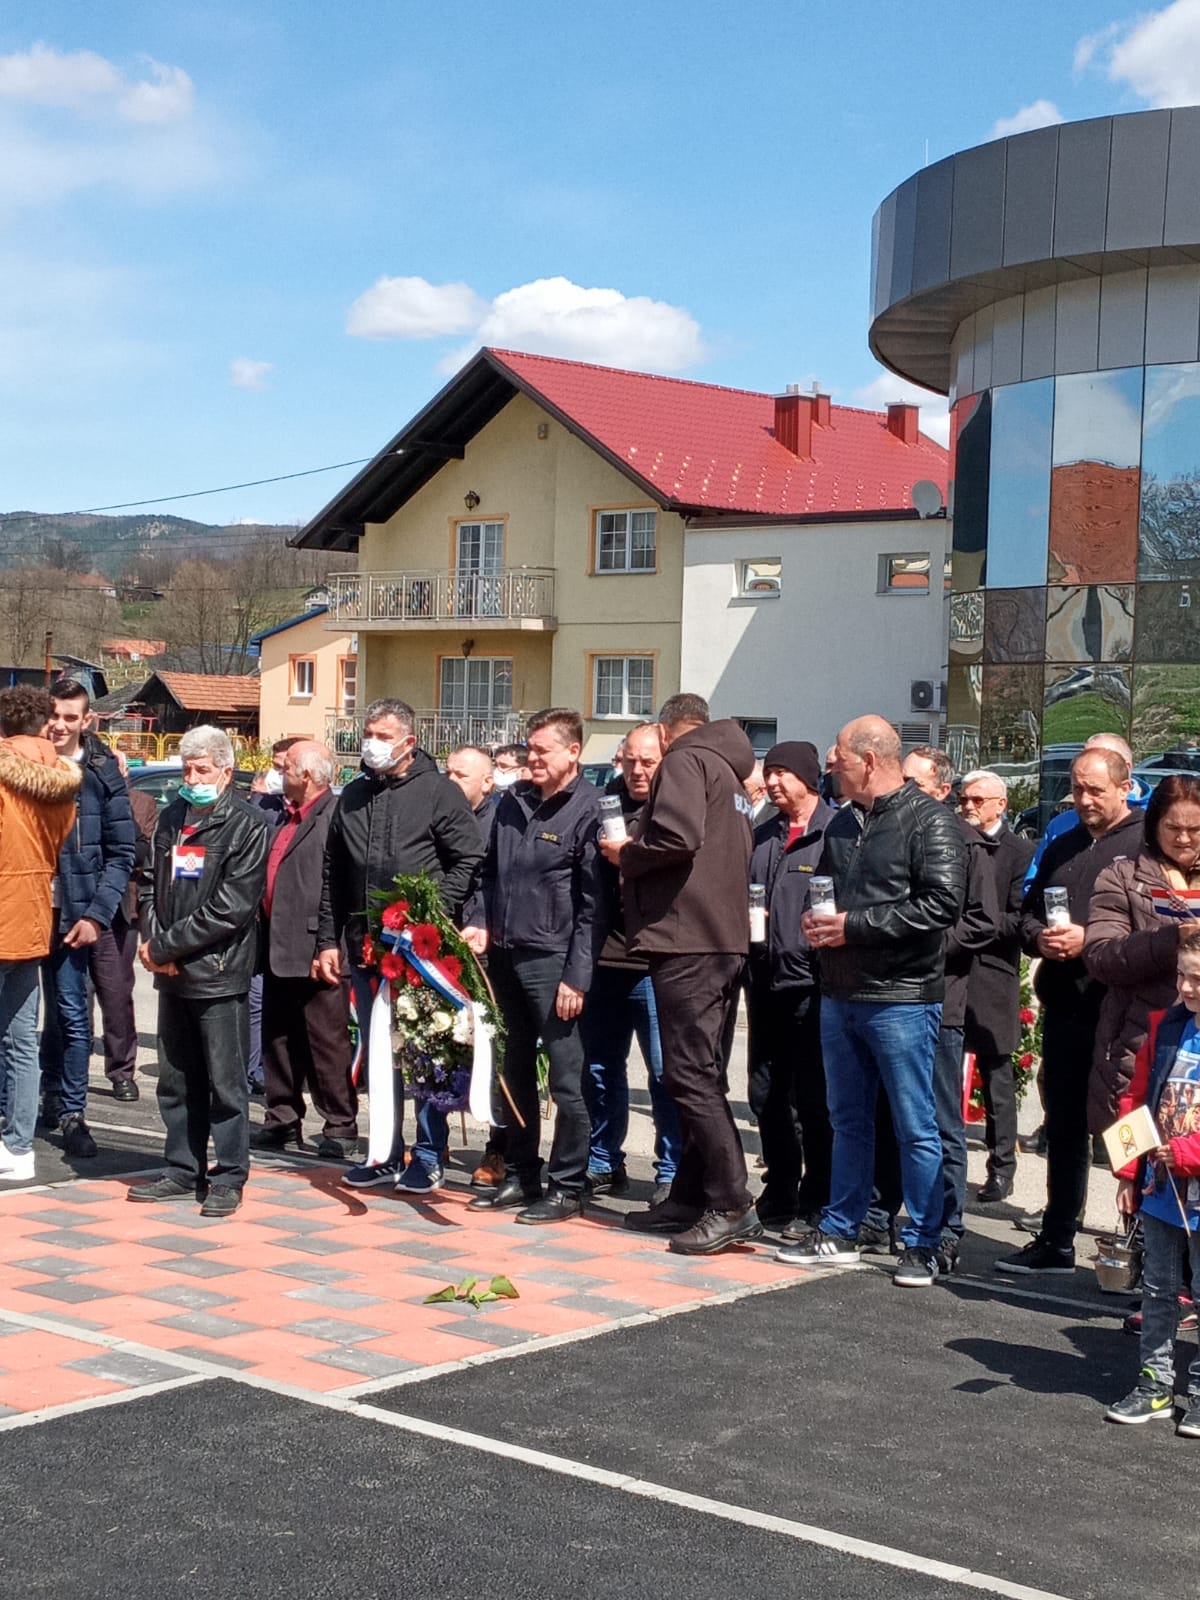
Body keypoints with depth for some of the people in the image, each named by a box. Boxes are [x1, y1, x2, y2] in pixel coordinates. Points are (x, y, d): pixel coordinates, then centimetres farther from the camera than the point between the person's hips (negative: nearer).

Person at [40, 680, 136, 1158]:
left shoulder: (103, 775, 0)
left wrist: (97, 915, -7)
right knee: (57, 1013, 8)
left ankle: (70, 1112, 6)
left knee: (70, 1015, -1)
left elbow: (121, 854, 0)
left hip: (73, 915, -2)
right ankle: (55, 1100, 20)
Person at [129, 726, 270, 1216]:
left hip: (219, 974, -7)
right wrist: (151, 938, -2)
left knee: (225, 1083, 0)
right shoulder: (171, 820, 13)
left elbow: (231, 907, -15)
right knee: (176, 1081, 13)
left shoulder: (247, 827, -8)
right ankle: (183, 1171, 23)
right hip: (172, 974, 7)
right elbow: (151, 884, 17)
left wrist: (166, 945, -12)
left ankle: (228, 1179, 7)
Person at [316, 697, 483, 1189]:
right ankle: (387, 1155, 19)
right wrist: (328, 940, 11)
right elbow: (331, 875, 16)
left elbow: (469, 860, -6)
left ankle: (429, 1156, 7)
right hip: (365, 947, 6)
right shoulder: (353, 797, 14)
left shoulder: (439, 792, -3)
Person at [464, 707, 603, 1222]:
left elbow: (592, 904, -11)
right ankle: (520, 1176, 25)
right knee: (516, 1072, 15)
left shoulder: (587, 810, -8)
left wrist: (577, 977, -15)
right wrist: (480, 923, 2)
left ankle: (567, 1188, 6)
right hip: (504, 955, 7)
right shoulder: (512, 802, 12)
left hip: (552, 961, -7)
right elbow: (491, 871, 19)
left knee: (566, 1078, -2)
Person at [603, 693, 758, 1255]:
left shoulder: (685, 761, -6)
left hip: (686, 942, -10)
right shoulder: (728, 773, 23)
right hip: (723, 940, 10)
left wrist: (626, 854, -5)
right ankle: (689, 1196, 18)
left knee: (690, 1074, -10)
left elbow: (678, 836, -23)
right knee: (697, 1072, 13)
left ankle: (731, 1206, -11)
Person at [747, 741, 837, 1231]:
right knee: (767, 1096, 12)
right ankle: (780, 1194, 24)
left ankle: (817, 1203, 10)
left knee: (814, 1099, 0)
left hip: (813, 986, -7)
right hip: (767, 983, 7)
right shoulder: (762, 837, 16)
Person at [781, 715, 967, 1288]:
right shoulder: (843, 822, 15)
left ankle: (921, 1245, 8)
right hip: (839, 995, 8)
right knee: (848, 1120, 15)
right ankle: (839, 1234, 23)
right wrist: (815, 919, 4)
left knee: (915, 1127, 0)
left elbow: (942, 904, -19)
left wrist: (854, 926, -18)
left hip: (901, 998, -8)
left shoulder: (929, 821, -10)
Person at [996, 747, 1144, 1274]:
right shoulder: (1061, 848, 18)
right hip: (1063, 1010, 7)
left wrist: (1090, 940, -19)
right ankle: (1056, 1242, 24)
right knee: (1063, 1129, 14)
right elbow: (1028, 912, 22)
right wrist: (1039, 938, 1)